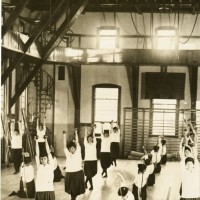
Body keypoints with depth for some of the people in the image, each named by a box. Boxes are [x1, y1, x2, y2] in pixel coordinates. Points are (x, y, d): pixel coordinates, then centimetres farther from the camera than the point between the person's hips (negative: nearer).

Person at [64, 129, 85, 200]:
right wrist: (64, 136, -10)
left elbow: (77, 143, -4)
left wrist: (76, 133, -9)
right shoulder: (68, 154, 3)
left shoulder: (78, 152, 0)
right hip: (70, 173, 1)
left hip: (78, 173, -1)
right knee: (71, 189, 7)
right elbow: (65, 146, -4)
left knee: (77, 188, 5)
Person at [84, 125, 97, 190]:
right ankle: (91, 186, 10)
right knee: (89, 173, -2)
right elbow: (85, 136, -3)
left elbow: (93, 136, 1)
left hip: (94, 160, 3)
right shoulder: (86, 144, 2)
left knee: (92, 173, 9)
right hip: (87, 160, -3)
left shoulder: (94, 144, 6)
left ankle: (86, 182, 30)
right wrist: (86, 128, -7)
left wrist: (93, 128, -4)